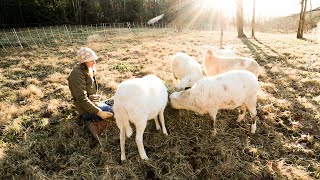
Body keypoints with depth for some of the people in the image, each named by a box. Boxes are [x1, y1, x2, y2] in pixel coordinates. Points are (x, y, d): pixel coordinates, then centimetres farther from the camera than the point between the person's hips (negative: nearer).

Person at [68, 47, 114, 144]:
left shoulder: (88, 70, 7)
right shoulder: (77, 74, -21)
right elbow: (82, 99, -26)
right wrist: (99, 112, -28)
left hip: (95, 101, 10)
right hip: (87, 108, -10)